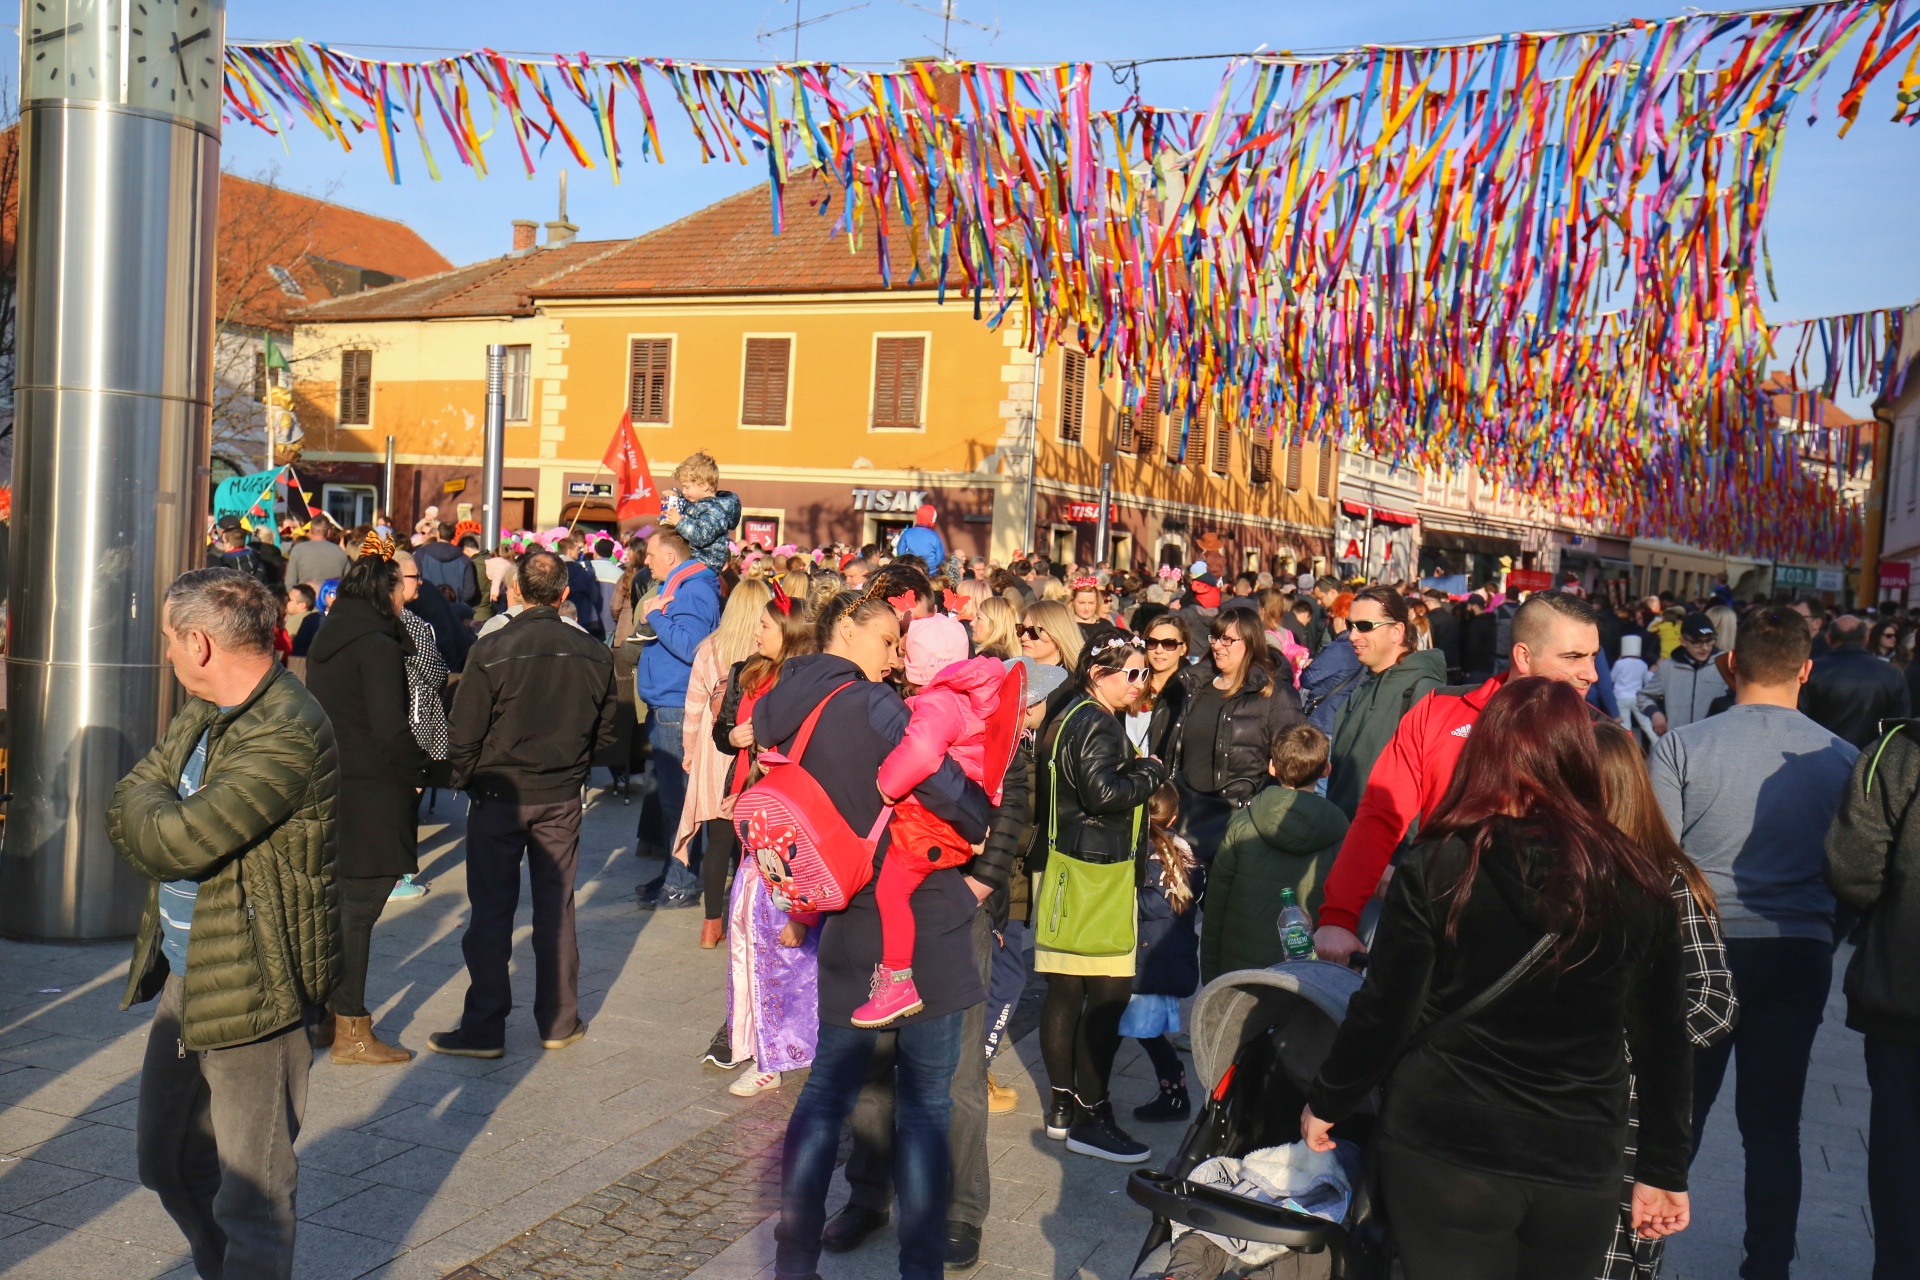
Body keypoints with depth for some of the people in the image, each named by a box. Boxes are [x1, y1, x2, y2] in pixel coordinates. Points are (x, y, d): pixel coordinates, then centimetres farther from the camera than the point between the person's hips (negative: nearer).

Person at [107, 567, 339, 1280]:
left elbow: (175, 839, -27)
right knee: (164, 1161, 24)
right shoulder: (200, 716, 10)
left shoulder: (287, 734, -24)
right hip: (185, 978, 10)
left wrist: (146, 804, -6)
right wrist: (160, 816, -12)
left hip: (251, 991, -10)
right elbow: (125, 809, 9)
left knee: (250, 1195, 2)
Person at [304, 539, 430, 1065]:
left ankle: (328, 1010, 29)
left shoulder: (328, 638, 10)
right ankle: (351, 1032, 4)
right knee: (358, 908, -2)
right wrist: (416, 774, -6)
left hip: (330, 784, 9)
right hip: (370, 794, -9)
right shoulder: (378, 646, -16)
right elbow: (391, 729, -22)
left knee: (337, 901, 18)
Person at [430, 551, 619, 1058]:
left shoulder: (492, 651, -15)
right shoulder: (594, 654, -5)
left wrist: (465, 781, 7)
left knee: (491, 911, 6)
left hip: (498, 794, -3)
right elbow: (604, 731, 4)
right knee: (556, 907, 12)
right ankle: (559, 1022, 20)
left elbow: (464, 734, -11)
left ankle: (484, 1029, 11)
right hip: (562, 798, 3)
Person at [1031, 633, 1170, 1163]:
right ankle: (1090, 1118, -2)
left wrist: (1138, 774, 8)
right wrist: (1152, 772, -9)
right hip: (1094, 875, -10)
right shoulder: (1095, 724, -14)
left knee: (1065, 992, 12)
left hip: (1067, 867, 10)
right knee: (1109, 994, -7)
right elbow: (1103, 792, -24)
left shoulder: (1072, 717, 17)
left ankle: (1062, 1106, 20)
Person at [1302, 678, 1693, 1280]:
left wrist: (1324, 1104, 8)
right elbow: (1664, 1039, 4)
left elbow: (1382, 1016, -8)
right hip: (1580, 1166, 3)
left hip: (1444, 1153, -3)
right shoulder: (1637, 882, -3)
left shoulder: (1437, 869, -11)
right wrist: (1663, 1170, 16)